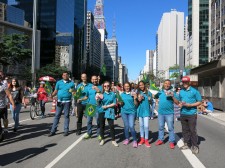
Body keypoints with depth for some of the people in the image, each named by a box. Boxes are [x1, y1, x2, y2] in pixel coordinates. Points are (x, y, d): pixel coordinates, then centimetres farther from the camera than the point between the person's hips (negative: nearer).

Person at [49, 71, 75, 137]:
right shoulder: (59, 82, 6)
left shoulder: (71, 83, 3)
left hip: (67, 102, -1)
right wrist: (52, 95, -14)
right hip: (59, 101, 1)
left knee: (66, 116, 5)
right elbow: (55, 91, 4)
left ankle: (66, 130, 12)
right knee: (57, 116, 3)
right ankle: (53, 131, 8)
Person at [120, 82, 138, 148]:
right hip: (124, 111, 3)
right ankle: (127, 138, 26)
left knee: (131, 126, -11)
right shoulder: (122, 94, 8)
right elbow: (121, 104, 12)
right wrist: (120, 103, -9)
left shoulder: (133, 94, -2)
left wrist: (135, 98, -18)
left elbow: (136, 104, -3)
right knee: (126, 126, 10)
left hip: (132, 111, -3)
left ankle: (134, 140, 3)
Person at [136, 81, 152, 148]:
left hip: (146, 110, -2)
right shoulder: (138, 93, 3)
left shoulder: (148, 92, -1)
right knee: (141, 125, 12)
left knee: (146, 126, -9)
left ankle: (146, 140, 4)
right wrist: (139, 100, -14)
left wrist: (150, 100, -15)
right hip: (140, 110, 2)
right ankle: (142, 139, 25)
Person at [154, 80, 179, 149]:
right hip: (160, 113, 3)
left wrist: (172, 97, -19)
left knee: (171, 128, 3)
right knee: (161, 127, 13)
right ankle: (160, 140, 26)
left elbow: (177, 103, -5)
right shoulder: (160, 92, 7)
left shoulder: (172, 92, -1)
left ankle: (171, 142, 12)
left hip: (169, 113, -3)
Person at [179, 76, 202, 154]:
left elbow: (199, 102, -3)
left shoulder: (194, 91, -4)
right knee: (185, 130, 12)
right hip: (183, 114, 5)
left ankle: (195, 146, 8)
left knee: (193, 130, -2)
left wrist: (190, 105, -16)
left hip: (192, 114, -5)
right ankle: (186, 143, 25)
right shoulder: (181, 92, 11)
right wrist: (180, 104, -1)